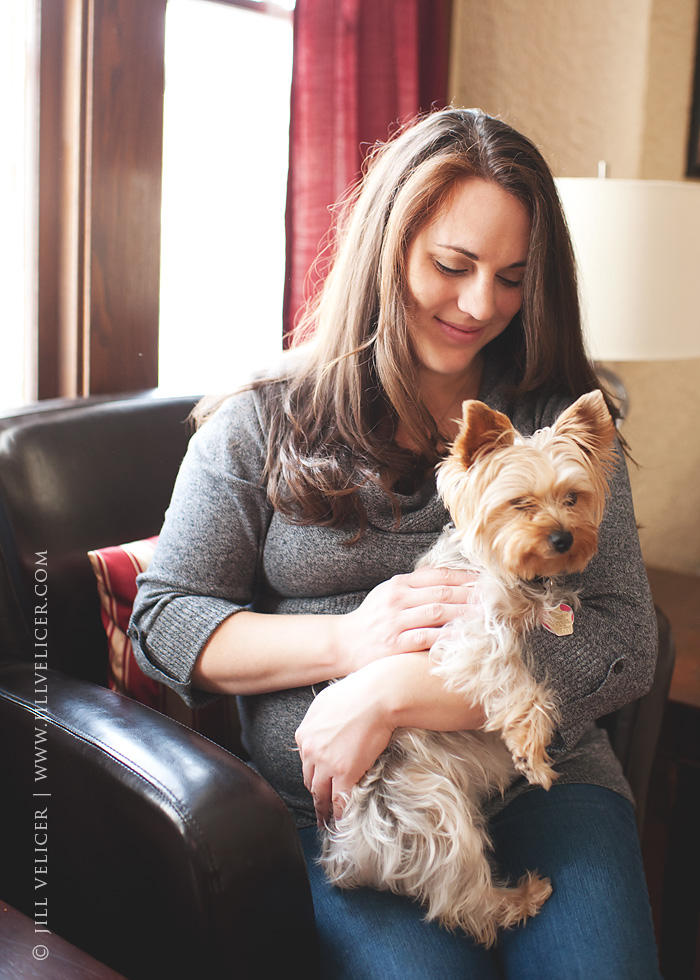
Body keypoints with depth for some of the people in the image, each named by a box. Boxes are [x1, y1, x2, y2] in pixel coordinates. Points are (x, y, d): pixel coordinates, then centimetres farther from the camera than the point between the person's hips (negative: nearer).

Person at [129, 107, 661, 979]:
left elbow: (626, 643, -4)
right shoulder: (260, 427, 6)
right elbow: (161, 620, 4)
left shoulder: (562, 425, 7)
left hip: (539, 781, 2)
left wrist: (394, 690, -16)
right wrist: (346, 640, -13)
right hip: (337, 806, -1)